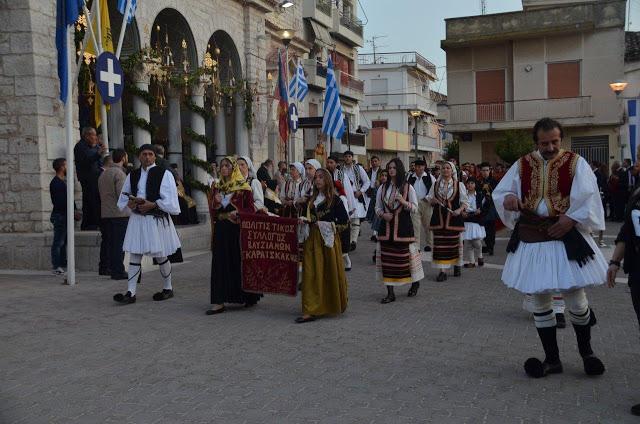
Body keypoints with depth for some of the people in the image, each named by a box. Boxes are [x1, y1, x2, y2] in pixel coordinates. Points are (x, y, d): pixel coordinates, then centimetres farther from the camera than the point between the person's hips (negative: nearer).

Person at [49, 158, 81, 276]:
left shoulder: (63, 181, 18)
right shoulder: (56, 183, -13)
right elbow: (60, 202, -19)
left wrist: (74, 211, 7)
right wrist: (73, 211, -15)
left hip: (65, 215, 9)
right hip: (60, 215, -9)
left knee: (63, 242, 12)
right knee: (58, 242, -6)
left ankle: (63, 266, 18)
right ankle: (56, 268, -3)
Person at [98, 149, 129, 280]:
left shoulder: (103, 174, 18)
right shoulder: (119, 173, -11)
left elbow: (101, 194, 18)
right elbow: (122, 195, -17)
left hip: (105, 214, 8)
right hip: (120, 214, -8)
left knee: (110, 243, 11)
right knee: (119, 243, -5)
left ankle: (113, 269, 15)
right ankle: (118, 271, -4)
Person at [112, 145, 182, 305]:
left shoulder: (164, 174, -4)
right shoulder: (132, 175, 10)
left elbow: (170, 200, -10)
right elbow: (123, 197, 18)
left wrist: (152, 204, -19)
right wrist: (130, 203, -4)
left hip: (157, 220, -4)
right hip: (137, 219, 4)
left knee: (160, 256, 7)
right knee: (134, 254, 1)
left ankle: (168, 288, 24)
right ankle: (131, 293, 2)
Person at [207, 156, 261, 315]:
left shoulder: (243, 187, -3)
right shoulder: (218, 187, 13)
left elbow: (251, 209, -5)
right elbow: (212, 210, 13)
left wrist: (238, 213, -20)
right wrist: (216, 202, -7)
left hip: (238, 230, -5)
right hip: (221, 230, 5)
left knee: (240, 262, 1)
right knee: (220, 264, 1)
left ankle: (249, 297, 17)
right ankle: (219, 302, 4)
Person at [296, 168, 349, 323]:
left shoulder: (335, 199, -1)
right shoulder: (311, 200, 14)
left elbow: (344, 223, -4)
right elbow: (305, 217, 16)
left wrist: (325, 225, -11)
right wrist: (302, 220, -6)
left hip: (329, 240, -4)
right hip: (312, 240, 4)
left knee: (332, 273, 5)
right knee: (311, 274, -4)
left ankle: (337, 305, 24)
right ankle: (310, 311, -4)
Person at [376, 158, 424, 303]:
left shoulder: (408, 188, 1)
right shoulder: (383, 188, 9)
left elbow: (415, 208, 0)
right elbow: (377, 207, 13)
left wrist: (404, 202, -17)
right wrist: (383, 214, -8)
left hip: (403, 226, -3)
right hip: (386, 227, 3)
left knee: (405, 257, 1)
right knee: (386, 258, -1)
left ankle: (415, 283, 29)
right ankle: (390, 293, 5)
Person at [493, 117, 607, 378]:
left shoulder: (575, 163, 0)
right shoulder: (522, 165, 7)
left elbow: (588, 197, -7)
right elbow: (500, 193, 11)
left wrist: (571, 218, -20)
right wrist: (508, 198, -11)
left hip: (565, 238, -3)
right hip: (530, 240, 3)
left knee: (575, 297, -1)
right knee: (539, 299, 7)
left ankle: (586, 351, 27)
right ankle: (552, 359, 20)